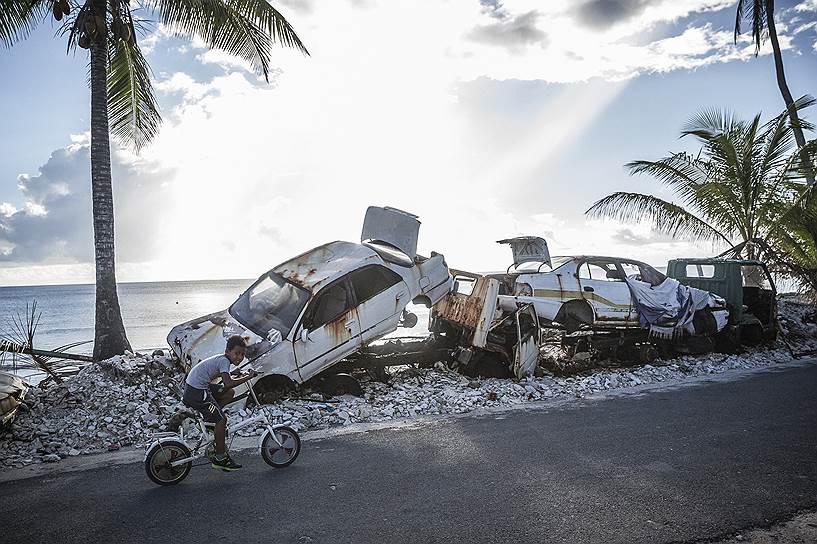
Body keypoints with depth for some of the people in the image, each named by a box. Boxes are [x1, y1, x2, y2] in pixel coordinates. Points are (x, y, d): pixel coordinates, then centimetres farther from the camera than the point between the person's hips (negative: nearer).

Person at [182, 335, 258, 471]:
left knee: (229, 393, 12)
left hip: (194, 386, 10)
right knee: (222, 420, -9)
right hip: (196, 392, -10)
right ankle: (220, 458, 0)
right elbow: (228, 383, -30)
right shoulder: (224, 360, -17)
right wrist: (248, 377, -23)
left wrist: (233, 375, 6)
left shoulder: (221, 359, 11)